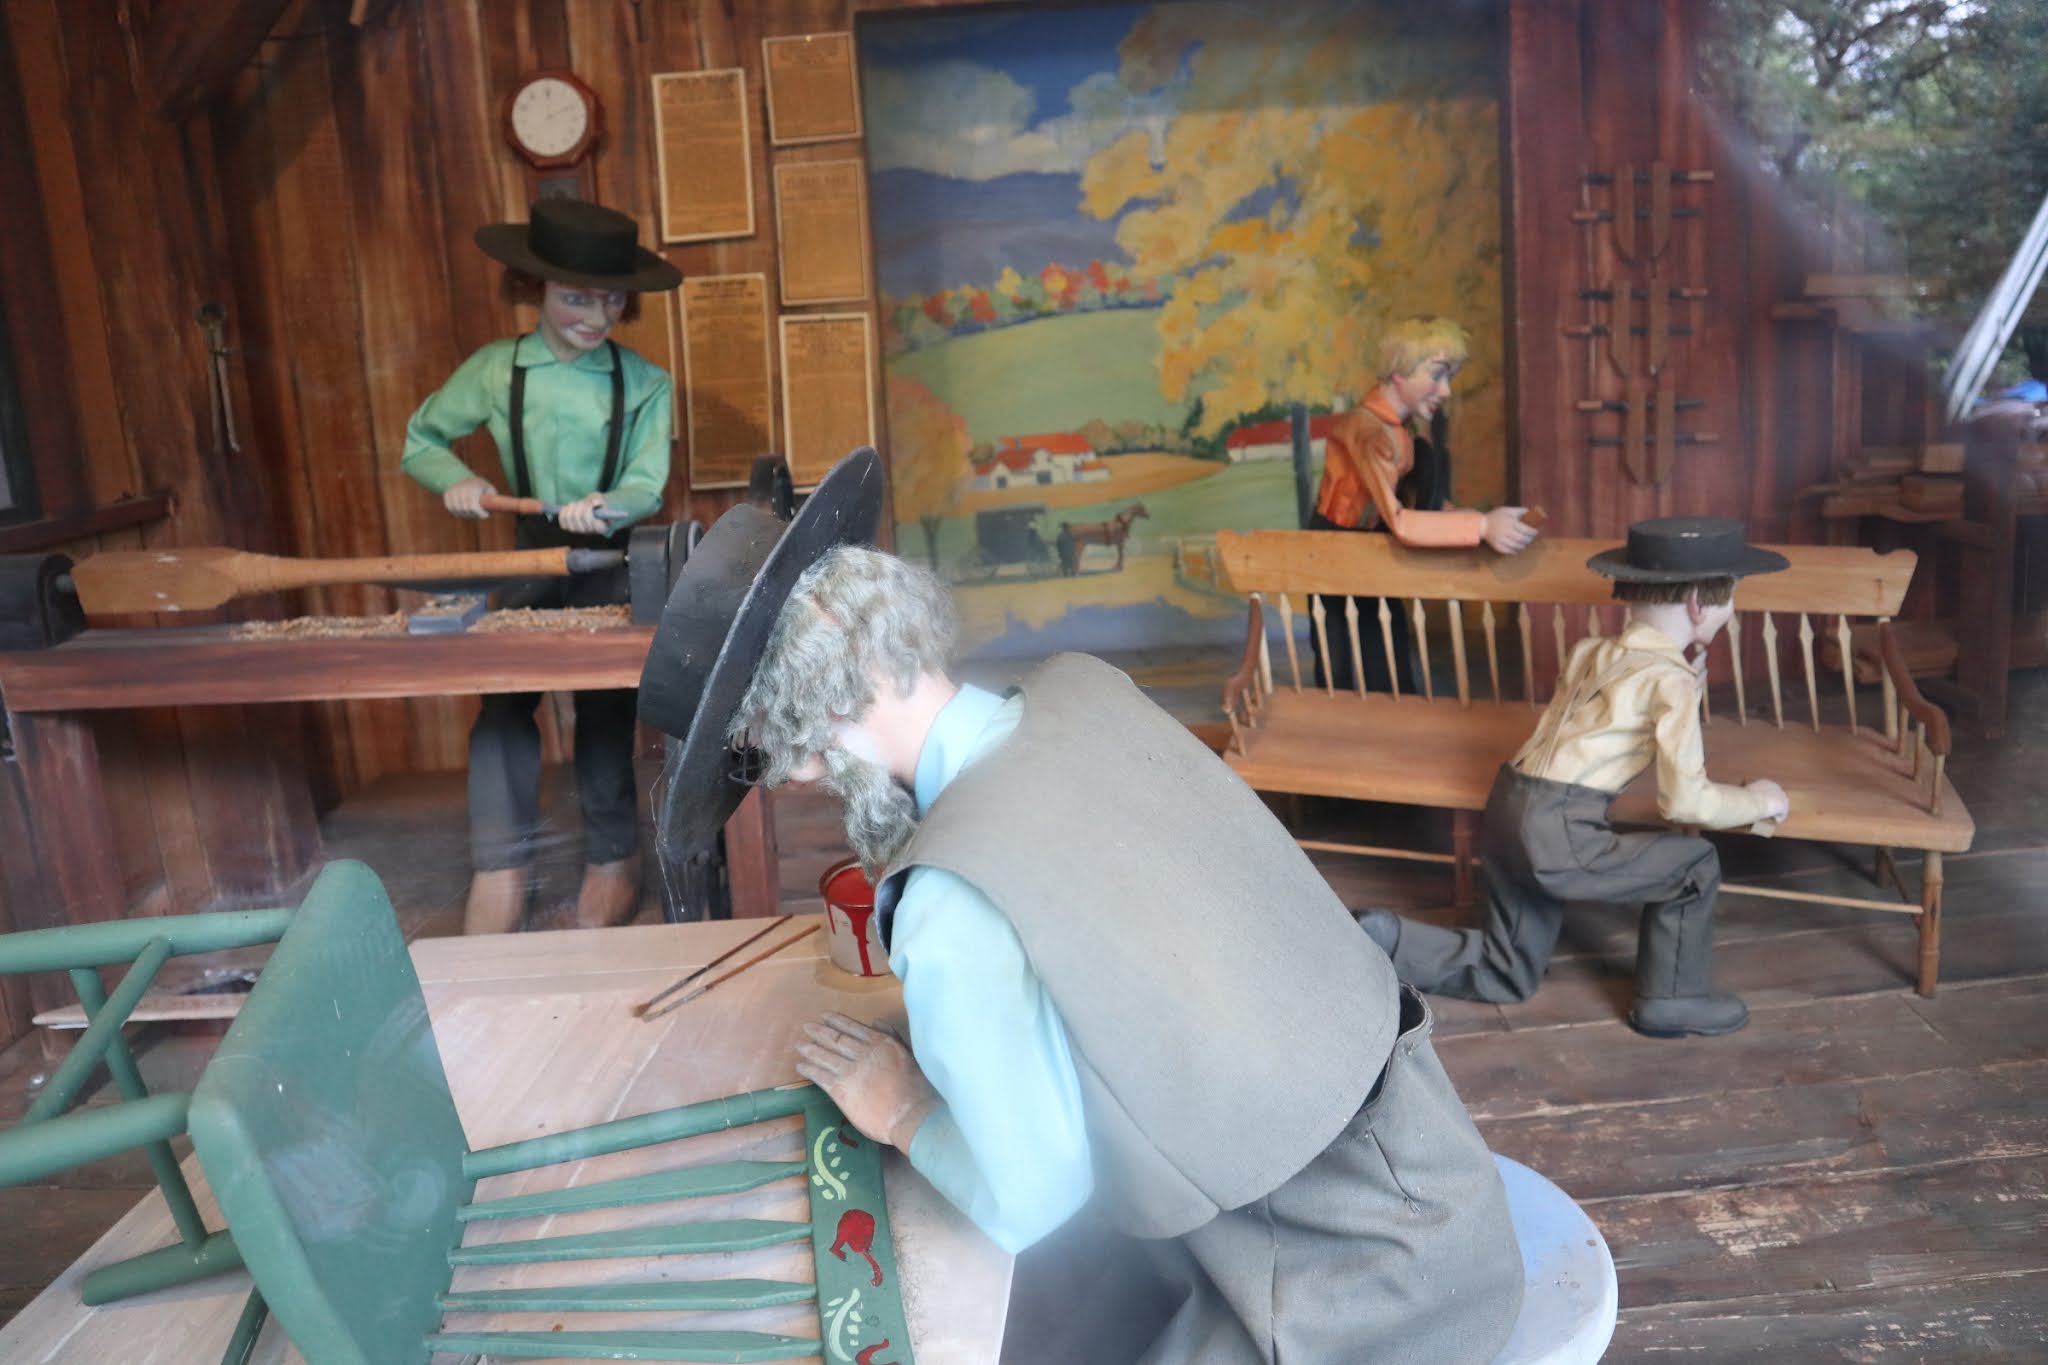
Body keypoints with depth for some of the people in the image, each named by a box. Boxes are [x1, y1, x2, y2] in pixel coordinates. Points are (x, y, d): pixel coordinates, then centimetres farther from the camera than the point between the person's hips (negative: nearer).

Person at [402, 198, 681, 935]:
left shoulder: (644, 383, 0)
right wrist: (457, 479, -9)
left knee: (605, 703, -11)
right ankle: (499, 870, -2)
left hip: (614, 558, -1)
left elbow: (646, 486, -6)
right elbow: (420, 441, 13)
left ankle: (612, 860, 7)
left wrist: (609, 508, -28)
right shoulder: (495, 369, 2)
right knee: (503, 702, -13)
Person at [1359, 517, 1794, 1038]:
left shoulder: (1591, 653, 15)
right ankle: (1671, 999, 19)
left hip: (1506, 811, 8)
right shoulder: (1674, 679, -8)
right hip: (1557, 836, -8)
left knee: (1506, 978, 23)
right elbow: (1684, 801, -11)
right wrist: (1756, 802, 8)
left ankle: (1383, 940, 10)